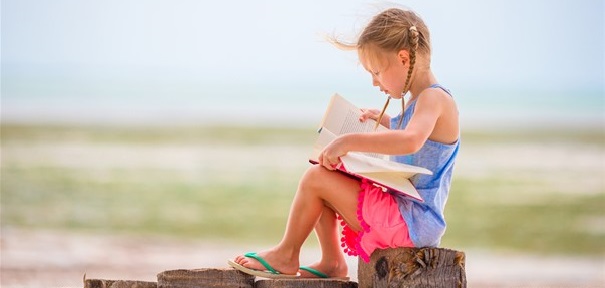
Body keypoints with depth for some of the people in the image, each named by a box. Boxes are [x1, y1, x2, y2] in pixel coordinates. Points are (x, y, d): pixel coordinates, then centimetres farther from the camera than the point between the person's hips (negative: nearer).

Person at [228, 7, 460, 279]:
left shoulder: (435, 98, -17)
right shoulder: (420, 101, 15)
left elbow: (410, 141, -39)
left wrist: (349, 141, -38)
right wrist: (383, 118, 26)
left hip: (410, 221, -11)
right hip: (400, 209, 11)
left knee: (316, 177, -14)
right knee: (322, 179, 14)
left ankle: (286, 255, 4)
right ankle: (331, 262, 15)